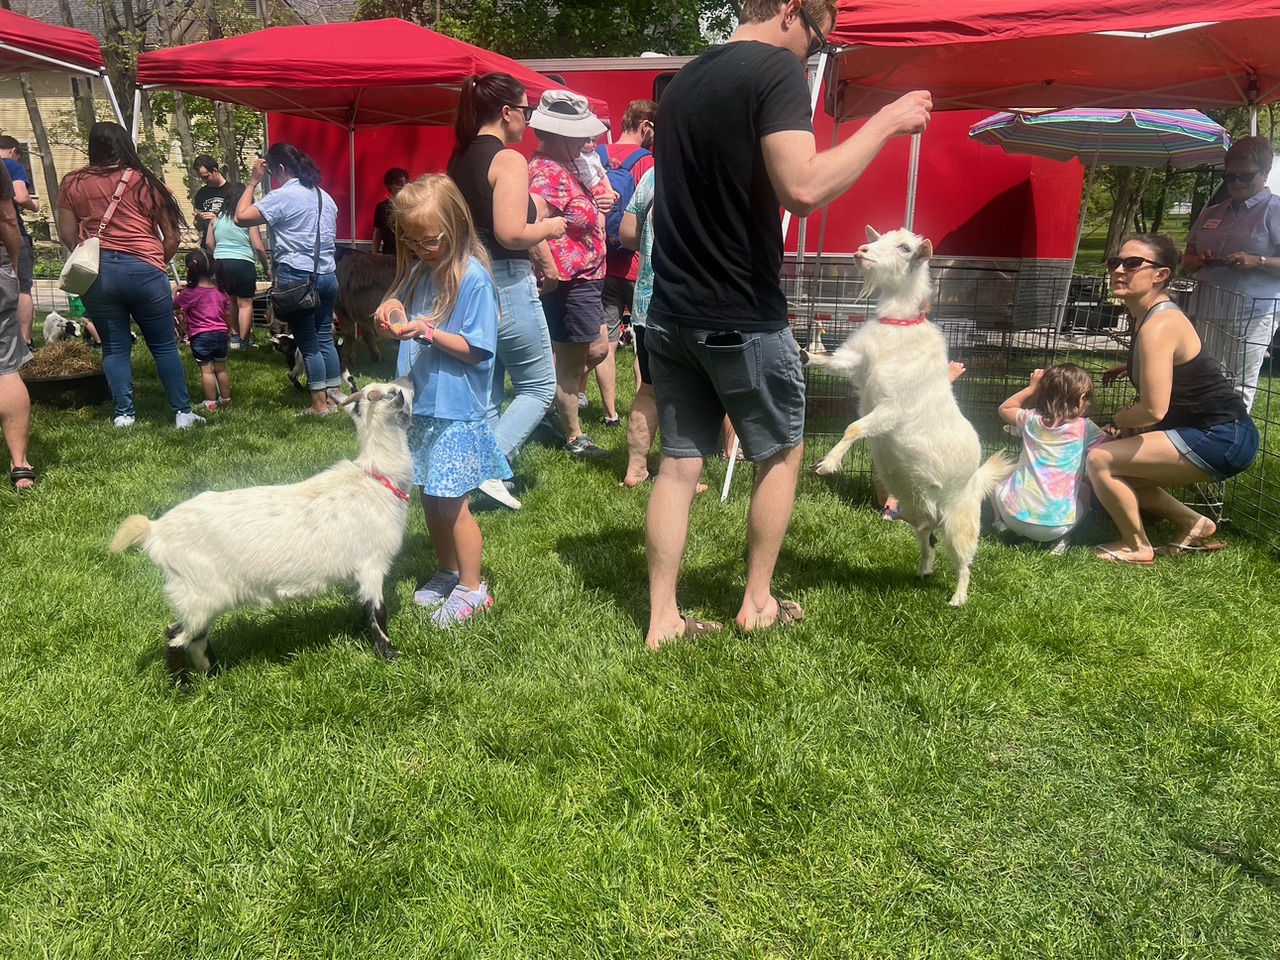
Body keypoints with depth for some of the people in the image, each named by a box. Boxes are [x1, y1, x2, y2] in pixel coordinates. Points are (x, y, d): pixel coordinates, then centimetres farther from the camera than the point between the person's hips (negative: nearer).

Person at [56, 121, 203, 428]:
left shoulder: (73, 183, 7)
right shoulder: (146, 182, 4)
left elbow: (67, 234, 8)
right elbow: (172, 236, 5)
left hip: (97, 272, 2)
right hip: (144, 270, -2)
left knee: (115, 347, 9)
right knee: (164, 345, 5)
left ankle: (124, 414, 8)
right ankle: (183, 412, 8)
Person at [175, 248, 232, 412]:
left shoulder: (189, 293, -11)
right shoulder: (220, 291, 5)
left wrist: (174, 292, 18)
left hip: (201, 337, -5)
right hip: (221, 334, 5)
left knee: (207, 370, -1)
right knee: (221, 369, 14)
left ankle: (211, 403, 1)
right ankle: (226, 399, 21)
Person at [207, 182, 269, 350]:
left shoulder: (216, 218, 8)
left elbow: (209, 243, 11)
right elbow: (258, 247, -10)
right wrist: (267, 267, 3)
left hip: (221, 264, 5)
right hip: (243, 264, -5)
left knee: (230, 301, 18)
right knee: (245, 303, 0)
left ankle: (235, 336, 21)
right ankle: (244, 342, 0)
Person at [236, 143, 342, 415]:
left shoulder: (282, 196, -10)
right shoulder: (325, 196, 14)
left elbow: (241, 217, -13)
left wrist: (253, 181, -5)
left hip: (296, 278, -6)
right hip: (328, 276, 6)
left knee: (308, 344, 0)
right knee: (325, 338, 12)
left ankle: (320, 403, 4)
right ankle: (334, 396, 15)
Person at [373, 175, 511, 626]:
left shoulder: (473, 277, -14)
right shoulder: (418, 270, 8)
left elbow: (474, 349, -14)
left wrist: (428, 332, -25)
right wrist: (394, 314, -3)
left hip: (457, 410, -7)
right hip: (422, 403, 7)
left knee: (450, 502, -2)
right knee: (430, 498, 15)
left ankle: (471, 588, 14)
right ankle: (448, 573, 32)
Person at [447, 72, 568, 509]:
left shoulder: (459, 158, 12)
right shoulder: (509, 160, -13)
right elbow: (511, 234, -24)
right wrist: (549, 228, -5)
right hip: (506, 284, -8)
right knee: (538, 386, 5)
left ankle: (478, 471, 18)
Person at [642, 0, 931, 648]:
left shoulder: (684, 80, 14)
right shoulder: (777, 69, -11)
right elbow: (802, 190, -26)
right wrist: (885, 122, -15)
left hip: (671, 312, 7)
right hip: (742, 317, -7)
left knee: (678, 462, 9)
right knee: (782, 453, 13)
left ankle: (662, 620, 13)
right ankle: (757, 602, 21)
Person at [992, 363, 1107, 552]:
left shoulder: (1031, 419, 2)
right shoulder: (1085, 428, -4)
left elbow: (1005, 409, 22)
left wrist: (1032, 387, 17)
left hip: (1018, 515, 1)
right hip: (1057, 525, -1)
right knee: (1083, 490, 32)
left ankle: (1004, 523, 8)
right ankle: (1063, 537, 9)